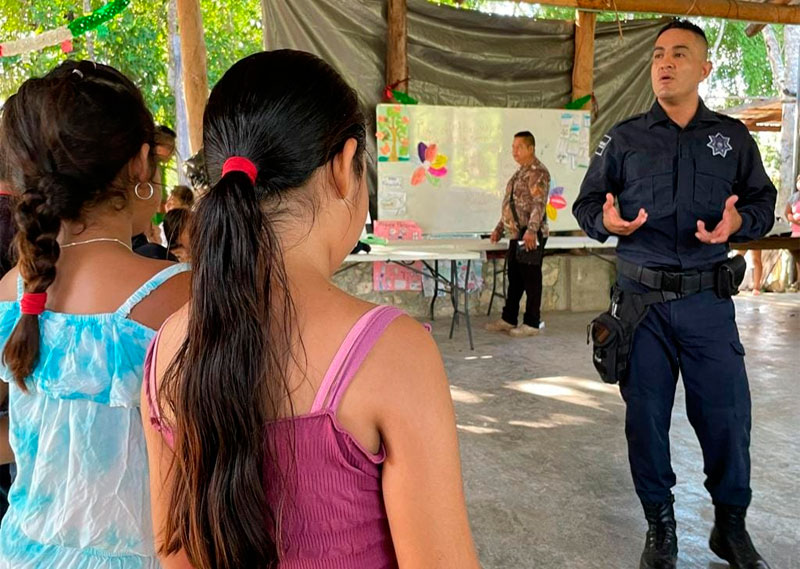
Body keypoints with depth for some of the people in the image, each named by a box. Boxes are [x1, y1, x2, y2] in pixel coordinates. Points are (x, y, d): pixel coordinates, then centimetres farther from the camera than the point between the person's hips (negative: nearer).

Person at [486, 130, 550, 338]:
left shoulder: (538, 172, -12)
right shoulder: (520, 172, 19)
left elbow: (539, 204, -22)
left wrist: (531, 230, -31)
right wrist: (500, 228, 24)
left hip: (530, 236, -10)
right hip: (517, 235, 10)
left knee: (531, 279, -2)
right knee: (514, 278, 14)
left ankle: (531, 323, 6)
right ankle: (508, 319, 23)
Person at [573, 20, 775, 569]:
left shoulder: (733, 136, 9)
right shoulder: (624, 138, 7)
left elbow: (764, 201, 12)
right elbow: (586, 202, 9)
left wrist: (737, 222, -10)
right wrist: (606, 220, -14)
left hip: (708, 300, 1)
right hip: (641, 298, 0)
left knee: (727, 415, 3)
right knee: (646, 415, 6)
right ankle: (660, 525, 25)